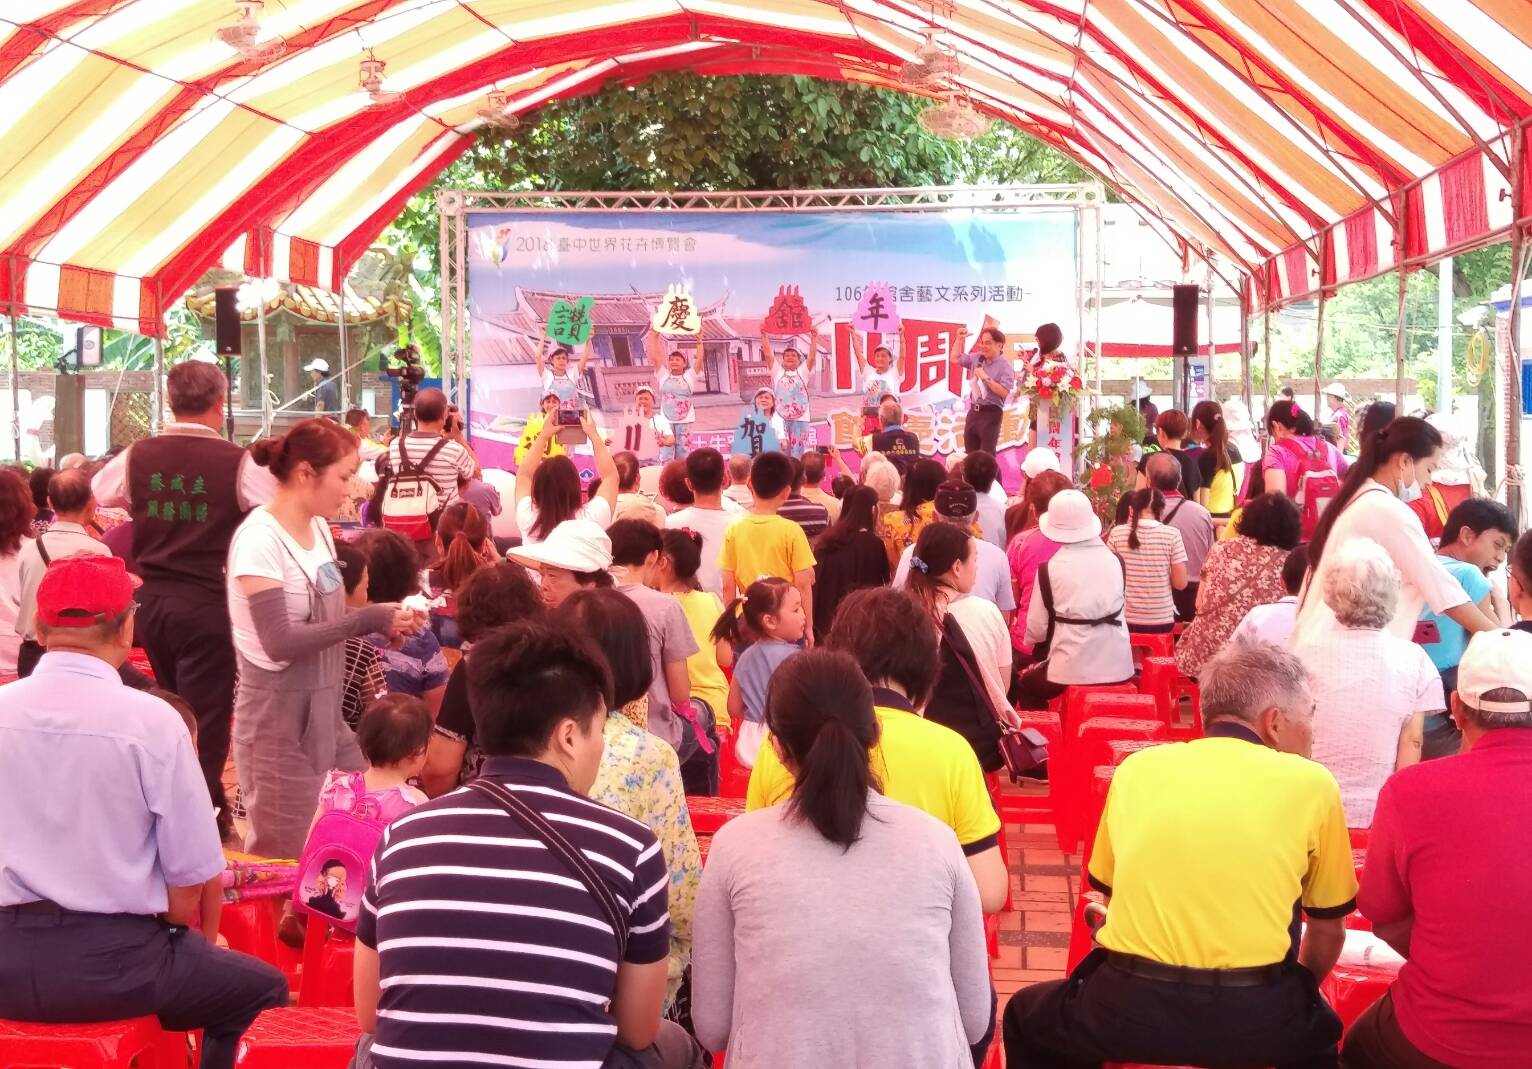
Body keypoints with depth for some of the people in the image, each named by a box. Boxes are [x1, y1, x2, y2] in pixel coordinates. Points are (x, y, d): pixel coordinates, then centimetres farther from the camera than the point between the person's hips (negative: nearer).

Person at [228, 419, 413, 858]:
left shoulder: (319, 528, 6)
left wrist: (383, 621, -3)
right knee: (280, 858, 3)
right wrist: (369, 619, -21)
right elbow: (280, 642, -24)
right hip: (278, 715, -7)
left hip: (324, 710, 8)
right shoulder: (259, 539, -18)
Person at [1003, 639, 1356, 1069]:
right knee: (1318, 1028, 35)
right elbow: (1328, 932, 12)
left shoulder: (1137, 768, 9)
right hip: (1253, 1013, 0)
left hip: (1133, 1005, 0)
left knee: (1025, 1016, 31)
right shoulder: (1311, 783, 2)